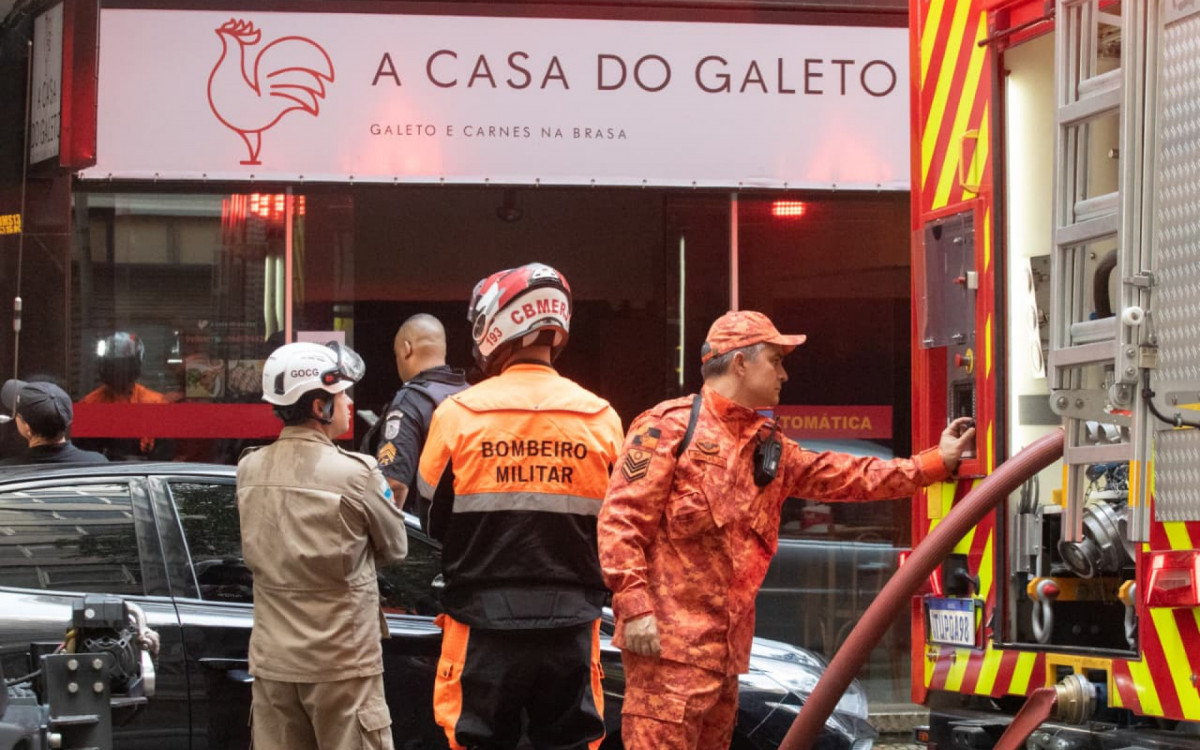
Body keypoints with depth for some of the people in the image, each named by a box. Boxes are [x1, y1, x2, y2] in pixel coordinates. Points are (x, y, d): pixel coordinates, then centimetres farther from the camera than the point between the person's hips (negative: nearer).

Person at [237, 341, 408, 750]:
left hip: (273, 663, 5)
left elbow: (254, 554, 9)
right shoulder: (355, 474, -13)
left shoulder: (250, 470, 3)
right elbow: (395, 548, 1)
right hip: (342, 662, -5)